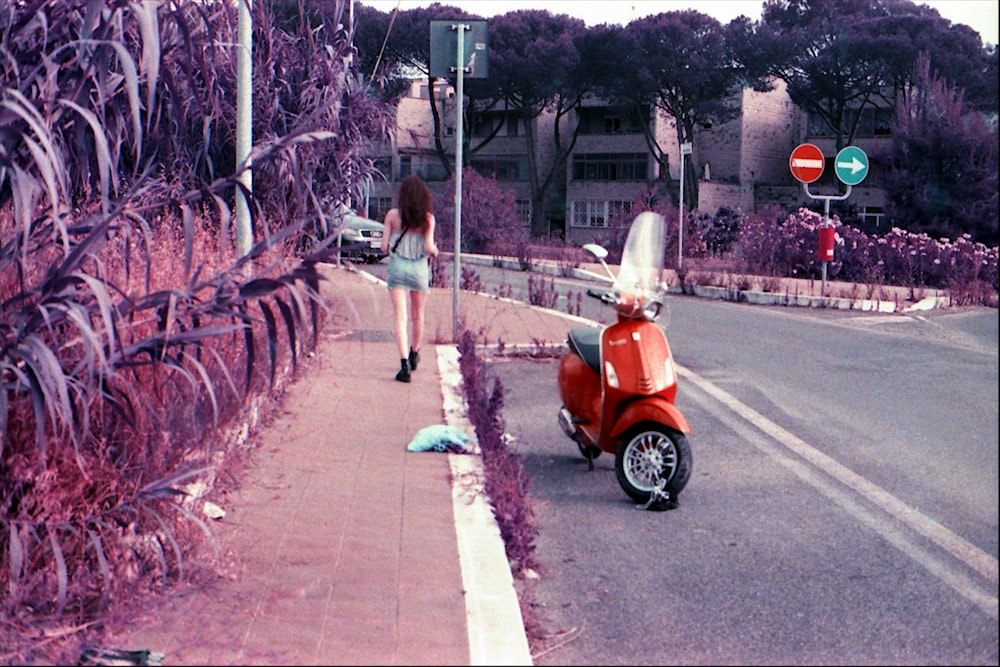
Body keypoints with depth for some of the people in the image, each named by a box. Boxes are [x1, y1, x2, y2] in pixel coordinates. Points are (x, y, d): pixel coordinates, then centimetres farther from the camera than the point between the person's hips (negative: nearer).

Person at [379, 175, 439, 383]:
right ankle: (414, 355, 40)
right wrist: (435, 250, 12)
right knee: (417, 316, 20)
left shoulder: (393, 215, -5)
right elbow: (429, 248, -10)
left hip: (397, 266, -1)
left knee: (400, 316, -5)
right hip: (420, 268, 1)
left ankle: (404, 364, -18)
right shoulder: (428, 218, -5)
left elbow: (384, 246, -4)